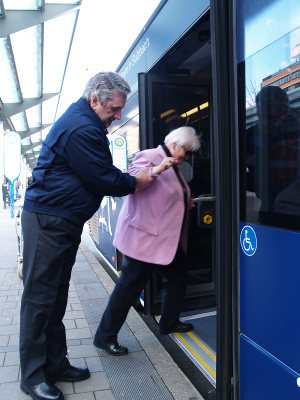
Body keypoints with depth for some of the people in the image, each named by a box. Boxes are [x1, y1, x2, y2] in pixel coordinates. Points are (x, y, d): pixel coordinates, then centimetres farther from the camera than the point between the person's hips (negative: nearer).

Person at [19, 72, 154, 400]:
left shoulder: (82, 123, 17)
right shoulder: (81, 129, -18)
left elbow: (99, 173, 20)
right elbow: (102, 179, -15)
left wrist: (130, 178, 10)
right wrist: (135, 183, 0)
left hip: (62, 221, 11)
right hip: (48, 221, -11)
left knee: (56, 296, 14)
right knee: (40, 297, -2)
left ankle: (55, 364, 26)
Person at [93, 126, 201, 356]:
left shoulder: (174, 167, 18)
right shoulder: (148, 157, -11)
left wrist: (185, 204, 16)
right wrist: (157, 170, -34)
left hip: (169, 239, 10)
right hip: (144, 238, -10)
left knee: (178, 277, 16)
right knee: (130, 286, -3)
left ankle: (169, 323, 39)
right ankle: (105, 337, 12)